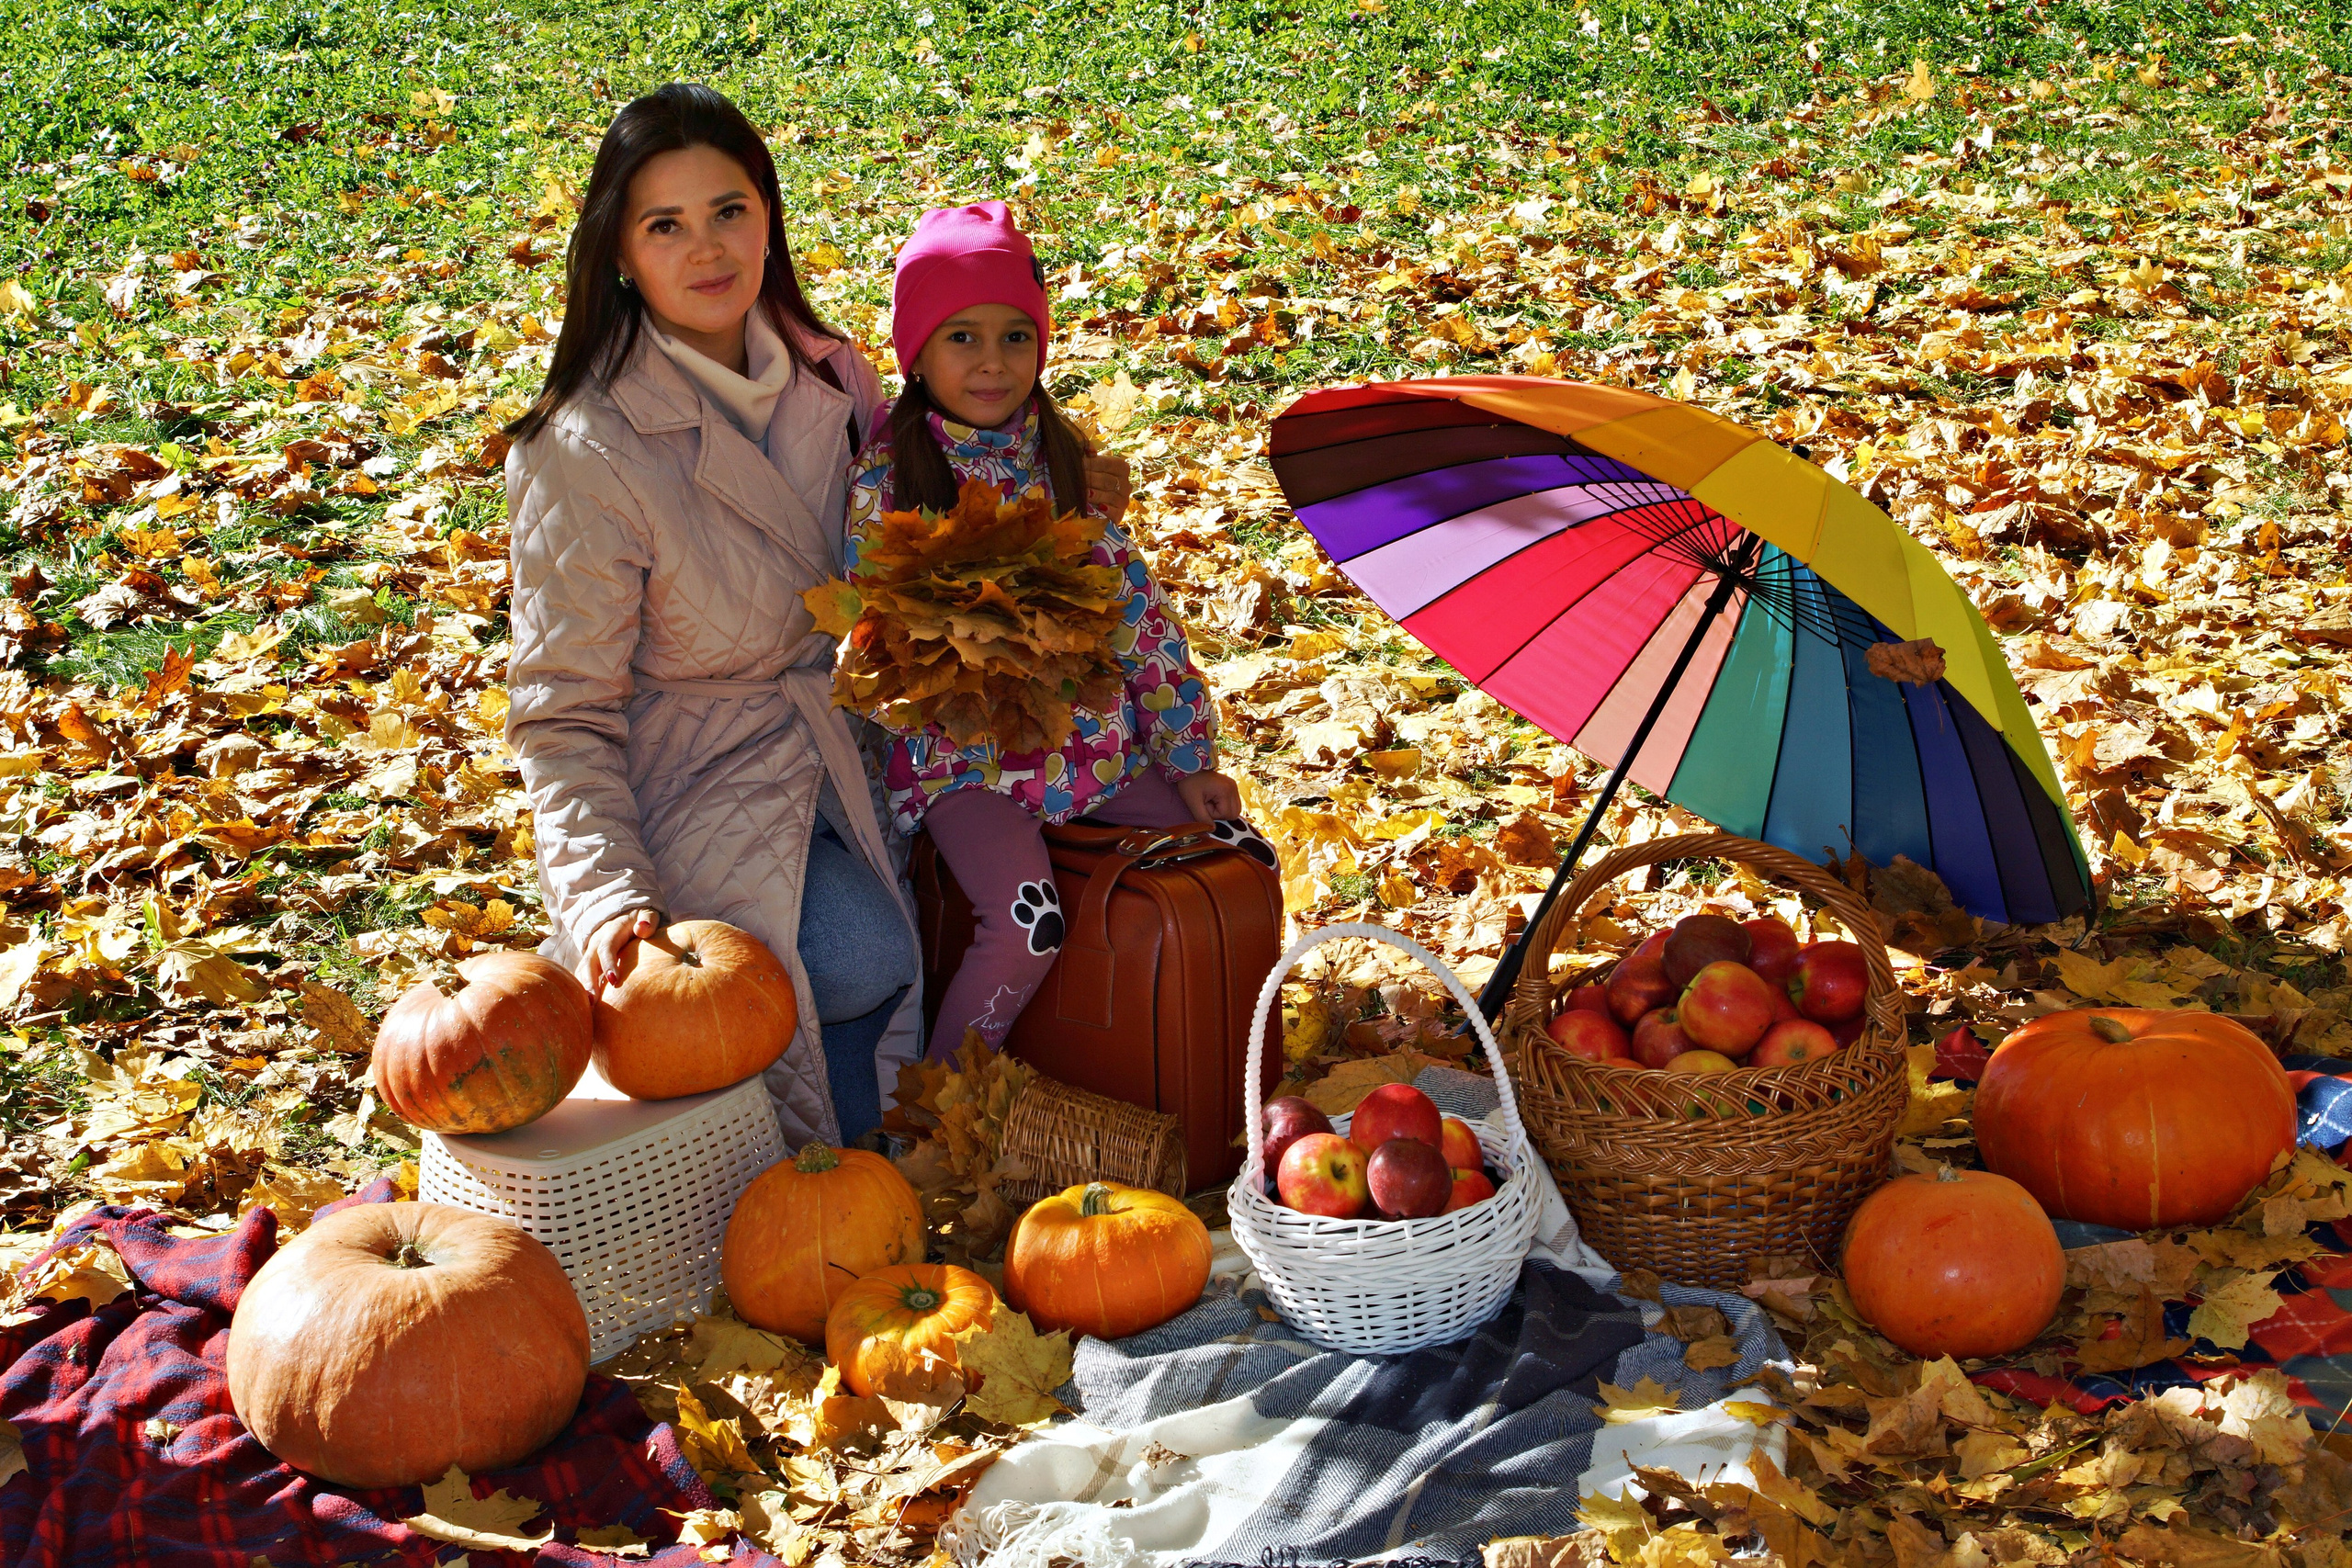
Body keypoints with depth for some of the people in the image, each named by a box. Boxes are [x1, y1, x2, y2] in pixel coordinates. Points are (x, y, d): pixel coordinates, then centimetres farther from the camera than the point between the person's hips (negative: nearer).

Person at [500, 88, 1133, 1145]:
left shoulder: (820, 374, -2)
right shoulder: (585, 452, -21)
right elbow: (564, 713, -18)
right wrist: (606, 900, -33)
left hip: (825, 736, 6)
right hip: (688, 788, -6)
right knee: (863, 956, -28)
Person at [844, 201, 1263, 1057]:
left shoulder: (1066, 462, 6)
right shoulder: (883, 478, -7)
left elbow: (1137, 609, 7)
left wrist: (1188, 759, 3)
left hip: (1096, 739, 5)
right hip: (965, 758, -5)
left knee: (1244, 862, -3)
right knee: (1027, 921, -28)